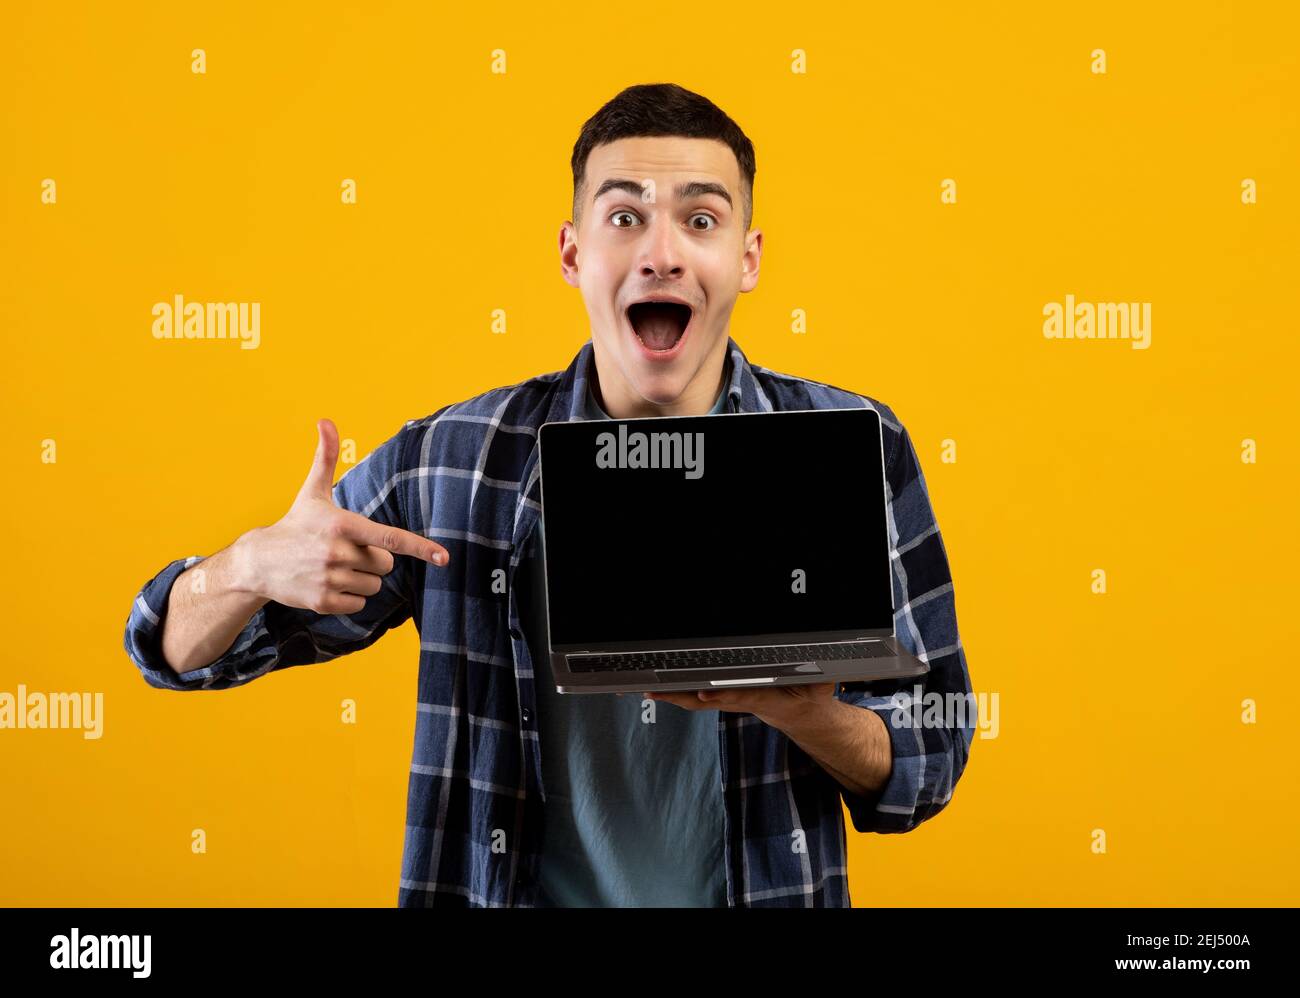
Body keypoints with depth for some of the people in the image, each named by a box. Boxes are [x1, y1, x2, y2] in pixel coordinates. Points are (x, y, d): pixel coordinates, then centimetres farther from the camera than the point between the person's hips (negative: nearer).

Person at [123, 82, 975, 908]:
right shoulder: (454, 463, -3)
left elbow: (928, 764, 0)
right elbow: (179, 649, 2)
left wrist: (804, 712, -21)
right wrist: (253, 566, -19)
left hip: (766, 890, 1)